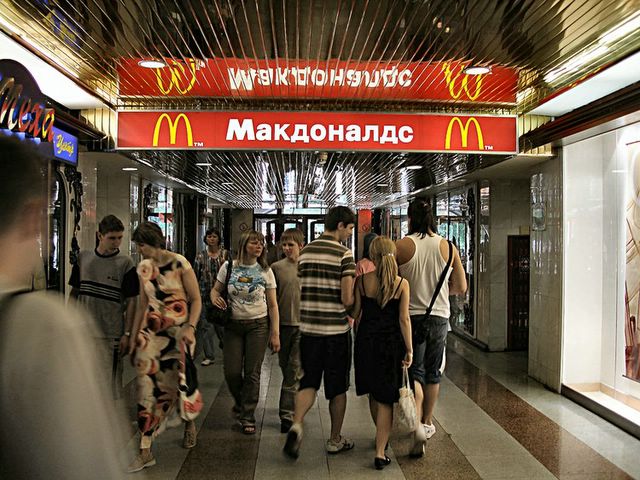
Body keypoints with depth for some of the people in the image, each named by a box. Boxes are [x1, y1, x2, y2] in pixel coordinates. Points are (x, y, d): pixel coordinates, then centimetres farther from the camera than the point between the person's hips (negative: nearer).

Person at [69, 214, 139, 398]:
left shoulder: (125, 263, -6)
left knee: (110, 382, 2)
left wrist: (127, 334, -9)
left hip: (110, 334, -4)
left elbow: (131, 301, -5)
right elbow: (74, 292, 13)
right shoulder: (83, 257, 5)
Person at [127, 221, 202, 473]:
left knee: (174, 383, 4)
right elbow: (142, 304, 14)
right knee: (147, 384, -4)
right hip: (152, 332, 4)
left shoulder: (179, 263, -11)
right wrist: (134, 336, 13)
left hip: (179, 332, -4)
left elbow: (196, 300, -8)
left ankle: (188, 423, 36)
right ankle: (145, 452, 6)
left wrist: (190, 328, -20)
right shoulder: (143, 268, 6)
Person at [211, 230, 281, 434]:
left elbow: (272, 305, -1)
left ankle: (247, 417, 19)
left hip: (258, 325, -1)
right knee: (231, 372, 3)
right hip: (233, 325, 1)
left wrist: (275, 334, -6)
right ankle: (241, 402, 35)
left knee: (252, 373, 2)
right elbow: (215, 289, 12)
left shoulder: (265, 271, -2)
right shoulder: (228, 267, 0)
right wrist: (214, 297, -13)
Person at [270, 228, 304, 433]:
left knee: (295, 370, -4)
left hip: (302, 325, -2)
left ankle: (287, 414, 2)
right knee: (286, 368, 14)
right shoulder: (276, 267, 2)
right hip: (283, 324, 2)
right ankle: (295, 406, 34)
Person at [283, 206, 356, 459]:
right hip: (337, 329, -4)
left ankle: (296, 425, -9)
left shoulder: (305, 252, 6)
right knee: (337, 387, 12)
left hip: (309, 327, 4)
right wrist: (359, 295, 4)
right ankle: (335, 440, 25)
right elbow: (347, 299, -17)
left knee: (308, 382, 14)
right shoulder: (344, 254, -12)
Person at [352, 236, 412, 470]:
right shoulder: (401, 283, -8)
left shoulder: (362, 280, -6)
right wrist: (409, 349, -4)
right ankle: (380, 452, 6)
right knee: (385, 398, 7)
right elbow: (404, 319, -10)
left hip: (366, 340, 2)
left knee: (373, 393, 21)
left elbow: (354, 312, -2)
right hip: (391, 343, -1)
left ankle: (382, 437, 41)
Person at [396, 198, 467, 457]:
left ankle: (418, 423, -14)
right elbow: (461, 287, 4)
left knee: (414, 371, 4)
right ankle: (428, 422, 31)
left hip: (410, 316, -2)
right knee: (432, 372, 17)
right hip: (439, 316, 3)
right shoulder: (448, 247, -2)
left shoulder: (401, 246, -10)